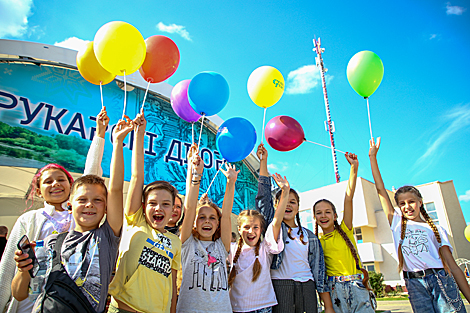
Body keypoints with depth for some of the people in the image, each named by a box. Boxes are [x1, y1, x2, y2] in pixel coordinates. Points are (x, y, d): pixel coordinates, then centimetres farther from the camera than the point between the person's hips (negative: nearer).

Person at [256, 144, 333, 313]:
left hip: (307, 288, 3)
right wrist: (263, 161, -8)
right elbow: (264, 195, -5)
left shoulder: (310, 236, 12)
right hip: (280, 286, -3)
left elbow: (319, 270, 11)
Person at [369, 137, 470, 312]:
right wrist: (373, 157, 6)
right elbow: (380, 188, 7)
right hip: (415, 284, 0)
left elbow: (452, 266, 9)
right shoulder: (397, 223, 10)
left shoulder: (436, 230, 12)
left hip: (441, 280, 0)